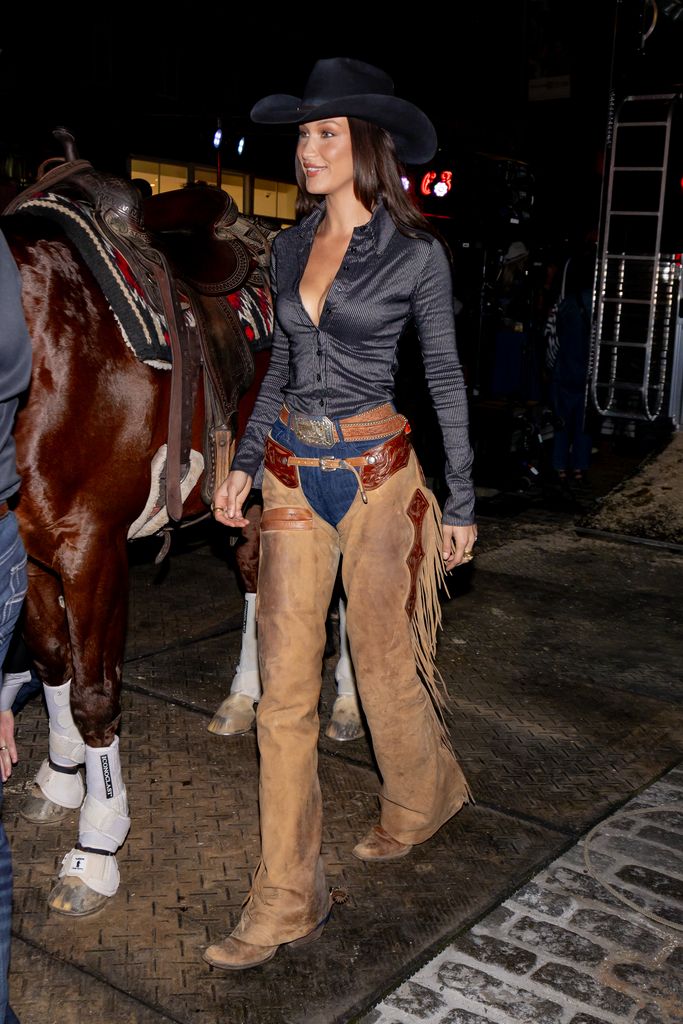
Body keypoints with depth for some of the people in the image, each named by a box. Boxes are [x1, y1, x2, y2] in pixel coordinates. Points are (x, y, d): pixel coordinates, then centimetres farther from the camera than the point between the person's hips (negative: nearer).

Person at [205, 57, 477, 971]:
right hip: (293, 474, 5)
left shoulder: (415, 254, -6)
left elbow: (445, 377, -1)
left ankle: (423, 800, 42)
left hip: (375, 474, -4)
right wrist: (245, 462, 13)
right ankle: (287, 899, 12)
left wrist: (461, 500, 0)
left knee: (385, 662, 9)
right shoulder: (291, 246, 8)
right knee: (285, 683, 2)